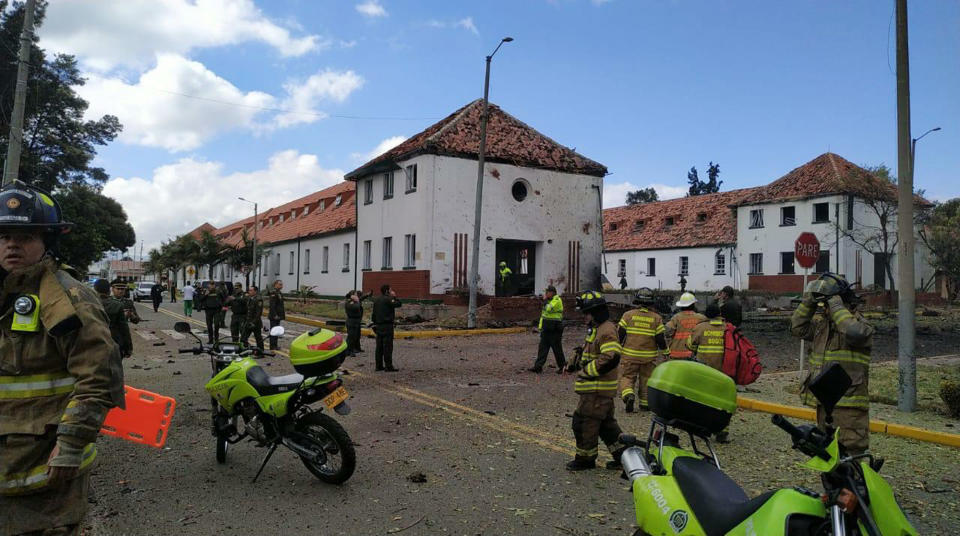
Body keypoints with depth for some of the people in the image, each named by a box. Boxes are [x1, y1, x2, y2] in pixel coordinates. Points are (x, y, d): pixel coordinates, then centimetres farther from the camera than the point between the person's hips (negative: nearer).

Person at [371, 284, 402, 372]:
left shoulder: (376, 300, 14)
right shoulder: (387, 299, -13)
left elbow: (374, 315, 16)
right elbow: (398, 304, -15)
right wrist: (394, 297, -1)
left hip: (378, 326, 8)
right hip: (387, 326, -8)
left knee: (379, 346, 11)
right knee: (388, 346, -6)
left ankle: (379, 365, 14)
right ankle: (388, 366, -5)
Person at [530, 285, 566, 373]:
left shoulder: (557, 300, -13)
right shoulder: (549, 300, 15)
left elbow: (549, 309, -28)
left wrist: (545, 300, -14)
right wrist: (541, 325, 20)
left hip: (554, 330, -9)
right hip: (546, 329, 9)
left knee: (557, 349, 1)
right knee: (542, 348, 5)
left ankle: (562, 366, 14)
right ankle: (538, 366, 6)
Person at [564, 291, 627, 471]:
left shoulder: (607, 331, -19)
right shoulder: (597, 329, 15)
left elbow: (611, 358, -29)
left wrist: (587, 371, -22)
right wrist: (576, 364, 15)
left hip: (597, 388, -10)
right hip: (596, 387, 10)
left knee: (584, 422, -1)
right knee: (606, 422, 17)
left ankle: (585, 458, 13)